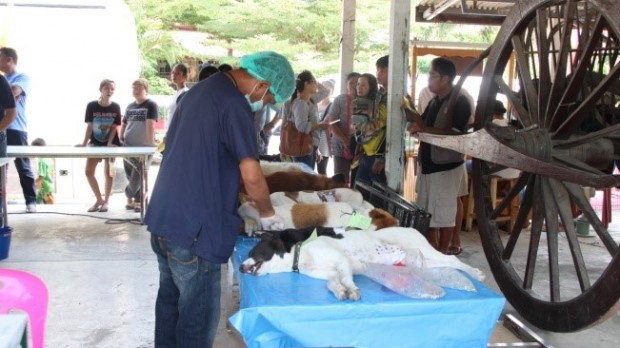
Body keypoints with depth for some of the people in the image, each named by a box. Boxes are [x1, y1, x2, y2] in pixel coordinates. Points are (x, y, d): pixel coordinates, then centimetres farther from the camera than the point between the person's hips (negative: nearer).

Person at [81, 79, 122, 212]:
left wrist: (109, 144, -16)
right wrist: (84, 143, -10)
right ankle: (99, 199, 13)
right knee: (89, 172, -2)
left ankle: (106, 201, 13)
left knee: (108, 173, 0)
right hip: (95, 143, 1)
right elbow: (89, 126, -5)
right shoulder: (91, 106, -6)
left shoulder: (115, 107, -6)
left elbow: (114, 127, -6)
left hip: (111, 143, -1)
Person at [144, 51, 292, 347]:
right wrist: (267, 213, -4)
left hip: (164, 217, 9)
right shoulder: (233, 103, -14)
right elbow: (251, 175, -21)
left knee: (171, 301, 21)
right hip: (194, 226, -9)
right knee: (198, 316, 2)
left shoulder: (200, 90, 15)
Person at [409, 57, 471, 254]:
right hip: (428, 164, 8)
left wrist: (424, 129, -24)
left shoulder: (460, 102, -11)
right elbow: (422, 124, 18)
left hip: (447, 166, -8)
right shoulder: (434, 102, 14)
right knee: (426, 213, 13)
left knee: (444, 215, 0)